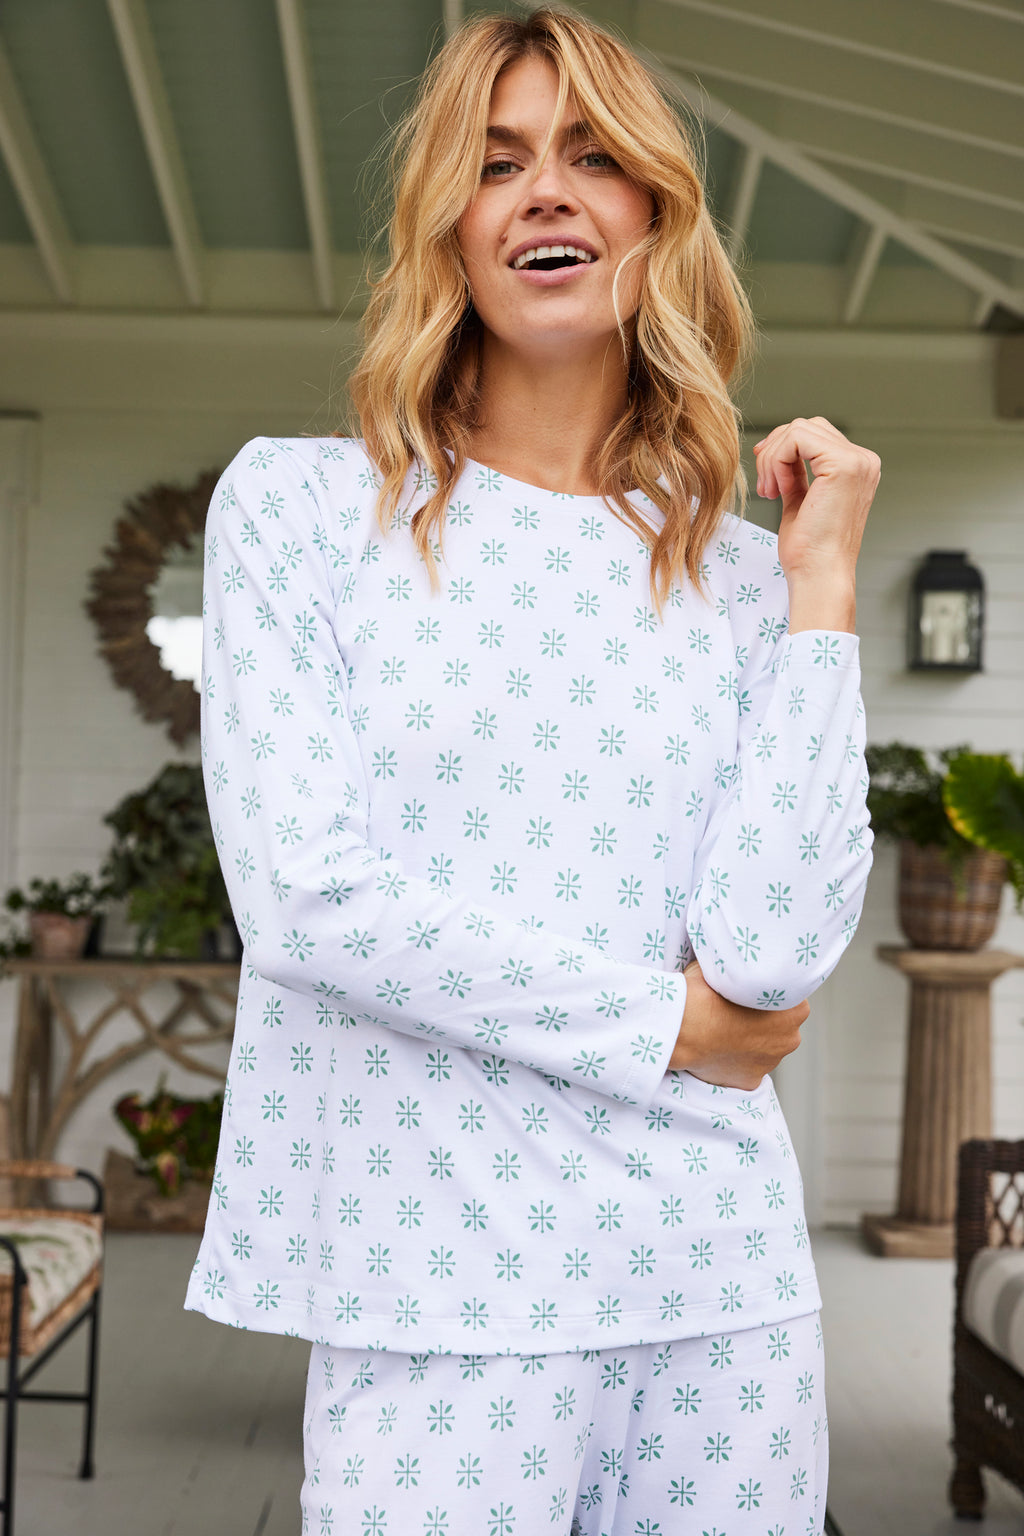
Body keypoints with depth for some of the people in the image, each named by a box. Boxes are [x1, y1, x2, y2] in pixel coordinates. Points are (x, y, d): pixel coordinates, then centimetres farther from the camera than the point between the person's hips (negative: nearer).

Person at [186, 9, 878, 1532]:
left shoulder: (743, 575, 7)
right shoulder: (299, 503, 1)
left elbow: (774, 949, -6)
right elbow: (307, 895, -10)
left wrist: (820, 585, -4)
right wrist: (662, 1026, -6)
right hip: (443, 1291, -2)